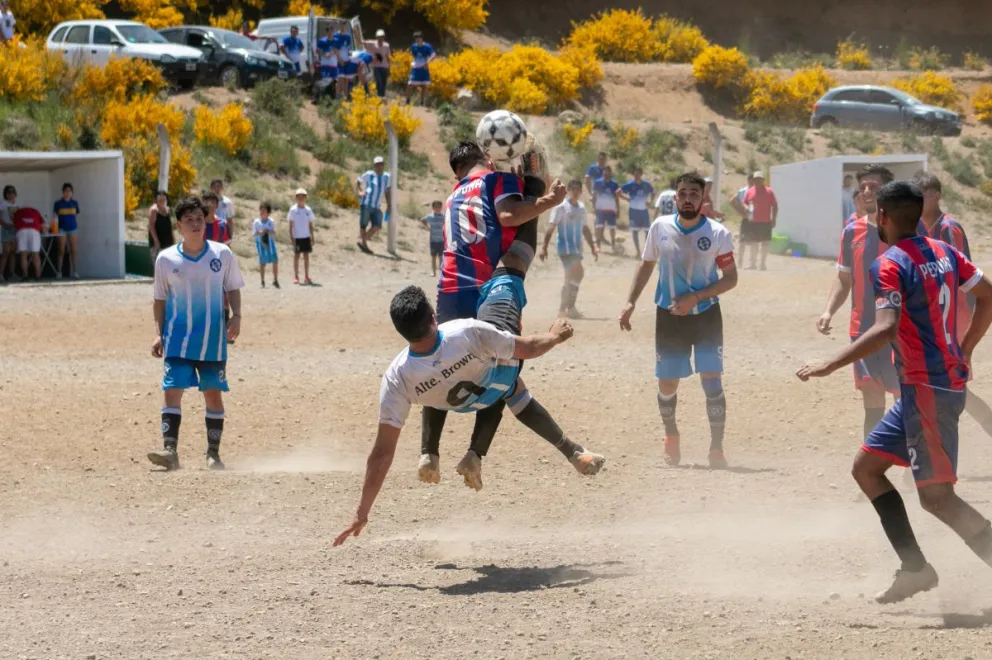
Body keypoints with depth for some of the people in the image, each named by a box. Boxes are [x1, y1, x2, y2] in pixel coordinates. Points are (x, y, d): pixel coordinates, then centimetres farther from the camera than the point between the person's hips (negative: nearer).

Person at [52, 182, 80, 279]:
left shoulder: (74, 203, 6)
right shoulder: (58, 203, 0)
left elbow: (76, 216, 11)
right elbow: (54, 215, 2)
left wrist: (77, 227, 9)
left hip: (72, 228, 2)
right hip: (62, 228, -2)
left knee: (73, 251, 1)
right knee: (61, 251, -2)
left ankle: (74, 272, 4)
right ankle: (59, 272, 2)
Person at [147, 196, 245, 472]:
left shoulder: (222, 254, 0)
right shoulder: (166, 259, -1)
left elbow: (233, 289, 10)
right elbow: (160, 299, 7)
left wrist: (236, 316, -7)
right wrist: (159, 334, 2)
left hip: (213, 340, 1)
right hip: (178, 339, -1)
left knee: (213, 394, 5)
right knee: (172, 391, -13)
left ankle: (213, 454, 16)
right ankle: (170, 451, -18)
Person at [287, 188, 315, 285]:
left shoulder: (308, 210, 6)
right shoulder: (293, 210, -4)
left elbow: (310, 225, 11)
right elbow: (291, 225, -3)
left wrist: (312, 237, 7)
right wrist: (291, 238, -8)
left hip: (306, 237, 3)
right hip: (297, 237, -3)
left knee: (306, 256, 5)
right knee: (296, 256, 1)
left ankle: (306, 277, 10)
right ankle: (296, 277, 6)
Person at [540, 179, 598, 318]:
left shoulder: (581, 207, 15)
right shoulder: (561, 207, -7)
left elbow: (585, 229, 25)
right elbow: (551, 228, -10)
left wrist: (593, 246, 23)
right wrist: (544, 247, -16)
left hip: (577, 249, 8)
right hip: (566, 248, -8)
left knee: (570, 278, 10)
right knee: (577, 274, -21)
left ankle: (563, 308, 19)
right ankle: (570, 308, -19)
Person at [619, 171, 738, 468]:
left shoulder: (718, 234, -11)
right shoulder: (660, 227, -4)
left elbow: (730, 278, -8)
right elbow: (646, 265, 9)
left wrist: (695, 298, -20)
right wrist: (631, 302, 0)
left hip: (706, 315, -2)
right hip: (669, 317, 2)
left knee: (711, 380, -12)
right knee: (667, 384, 6)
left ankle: (716, 449, -6)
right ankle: (671, 436, 33)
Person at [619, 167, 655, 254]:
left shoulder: (646, 185, 0)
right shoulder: (630, 185, -7)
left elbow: (653, 192, 18)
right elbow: (619, 192, -4)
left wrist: (649, 201, 3)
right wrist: (627, 199, -9)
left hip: (644, 210, 2)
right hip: (634, 210, -2)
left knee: (647, 231, 2)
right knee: (635, 231, 1)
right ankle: (638, 251, 7)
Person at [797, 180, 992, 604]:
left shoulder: (890, 266, -16)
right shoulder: (942, 253, 10)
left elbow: (885, 330, -29)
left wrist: (829, 366, -29)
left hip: (928, 390, -9)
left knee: (936, 496, -8)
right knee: (866, 467, 13)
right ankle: (915, 569, 10)